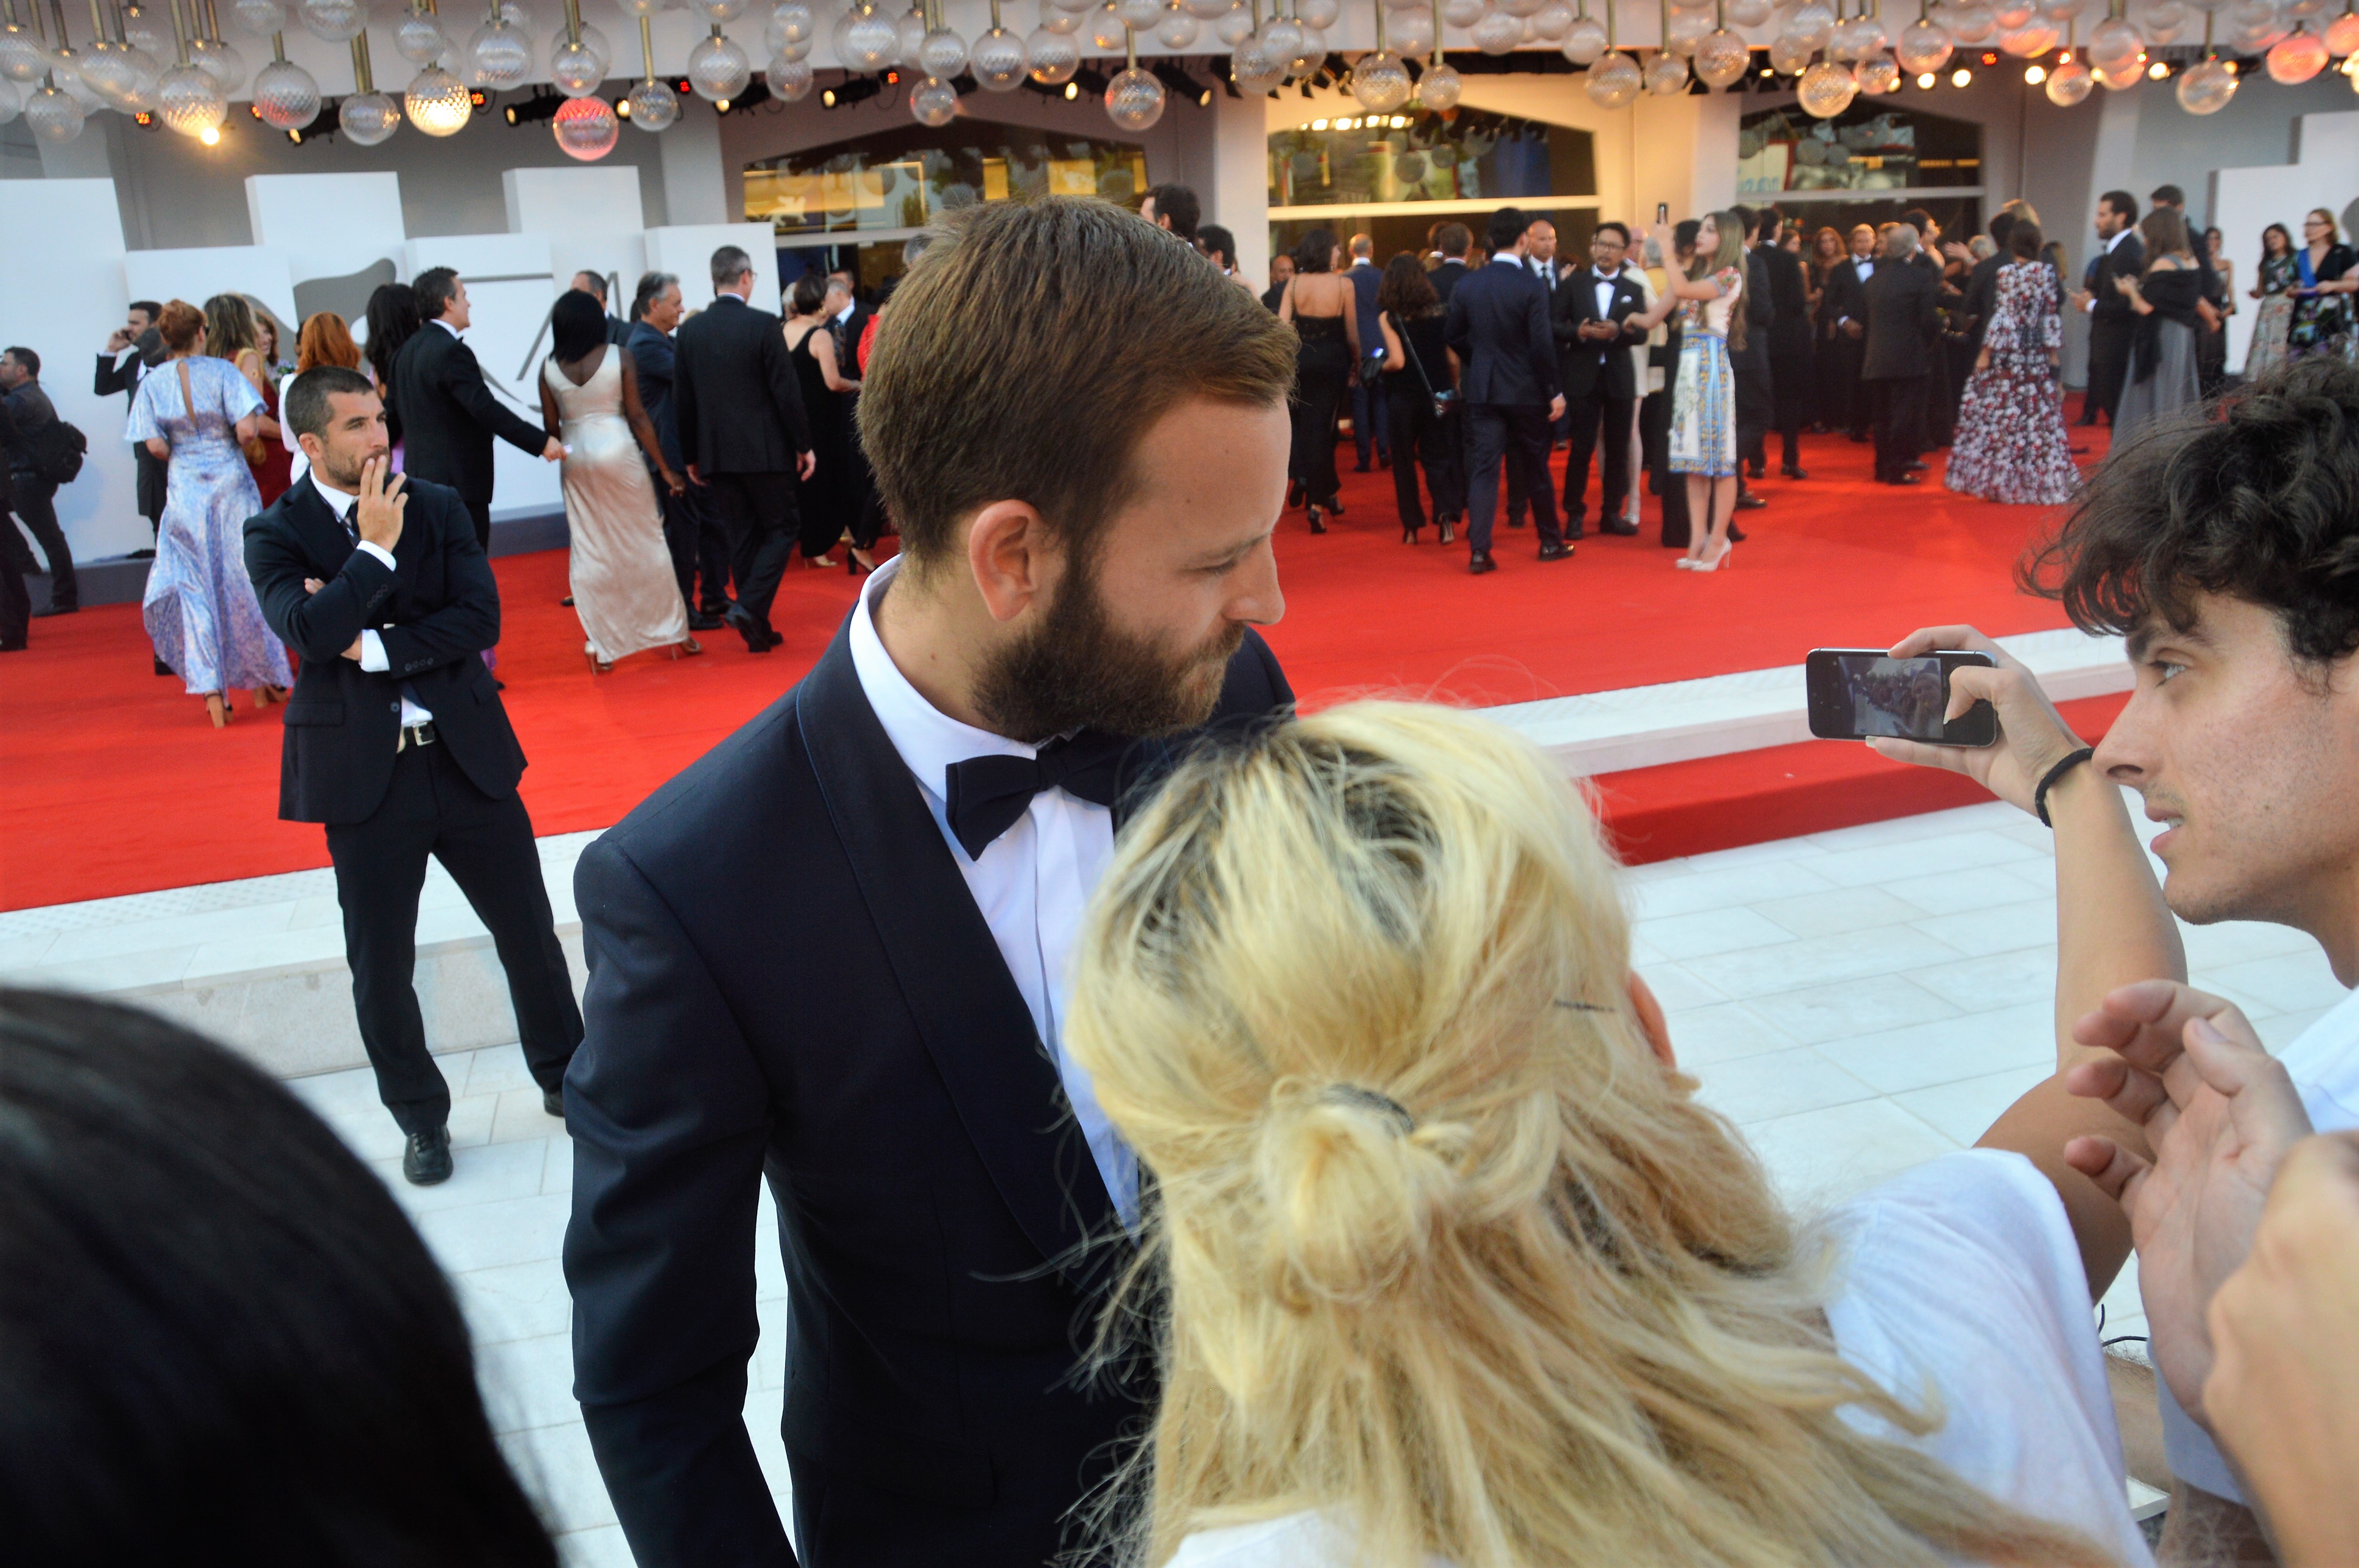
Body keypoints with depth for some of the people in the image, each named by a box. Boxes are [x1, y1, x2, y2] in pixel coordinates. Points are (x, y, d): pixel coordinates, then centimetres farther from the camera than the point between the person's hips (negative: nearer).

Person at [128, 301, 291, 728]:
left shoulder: (152, 383, -1)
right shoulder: (221, 371, -7)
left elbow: (155, 445, -6)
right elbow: (247, 429, -15)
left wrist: (183, 456, 14)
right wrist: (229, 445, 6)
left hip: (184, 489, 1)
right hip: (231, 484, -1)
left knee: (195, 588, 7)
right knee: (244, 581, 10)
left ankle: (212, 690, 0)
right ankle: (263, 681, 18)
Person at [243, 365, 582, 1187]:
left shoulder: (438, 506, 3)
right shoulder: (276, 533, -4)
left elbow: (480, 619, -9)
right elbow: (311, 632, -21)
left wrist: (375, 644, -15)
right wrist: (376, 548, -16)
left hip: (468, 754, 2)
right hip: (364, 773, -2)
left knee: (529, 931, 10)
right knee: (381, 964, 8)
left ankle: (567, 1077, 31)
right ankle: (421, 1119, 28)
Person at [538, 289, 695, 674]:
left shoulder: (549, 367, 0)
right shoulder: (620, 358, -7)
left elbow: (551, 426, 2)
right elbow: (637, 417, -8)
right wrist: (664, 469, -2)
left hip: (575, 457, 3)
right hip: (618, 451, -2)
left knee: (588, 553, 8)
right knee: (645, 543, 8)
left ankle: (600, 647, 9)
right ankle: (673, 633, 15)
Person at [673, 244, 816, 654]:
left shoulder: (689, 331, 3)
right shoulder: (764, 325, -10)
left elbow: (682, 401, 7)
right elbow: (786, 392, -10)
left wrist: (691, 457, 14)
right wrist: (804, 445, -1)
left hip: (716, 455, 4)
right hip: (765, 451, -4)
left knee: (741, 539, 11)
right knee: (780, 529, 8)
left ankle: (758, 629, 14)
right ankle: (749, 606, -10)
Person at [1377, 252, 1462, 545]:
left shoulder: (1388, 317, -11)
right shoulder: (1438, 312, -2)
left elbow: (1398, 361, -19)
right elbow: (1453, 359, -1)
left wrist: (1380, 367, 0)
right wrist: (1454, 388, 12)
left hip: (1403, 397, -2)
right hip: (1437, 396, 3)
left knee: (1404, 461, 10)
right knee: (1437, 456, 11)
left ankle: (1412, 526, 11)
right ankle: (1446, 513, -11)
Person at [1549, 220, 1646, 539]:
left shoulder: (1633, 289, 7)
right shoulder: (1573, 283, 4)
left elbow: (1641, 333, -2)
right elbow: (1553, 324, -1)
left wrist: (1617, 331, -20)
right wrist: (1578, 331, -19)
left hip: (1620, 377, 2)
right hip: (1583, 377, -2)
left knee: (1618, 449, 7)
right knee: (1581, 447, -1)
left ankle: (1612, 513, 16)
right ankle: (1574, 514, 8)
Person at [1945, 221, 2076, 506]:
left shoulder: (2007, 274, -9)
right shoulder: (2046, 274, 3)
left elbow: (2002, 316, -12)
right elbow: (2052, 318, 4)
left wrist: (1986, 352, -7)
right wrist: (2053, 353, 11)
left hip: (2007, 354, -4)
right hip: (2037, 355, 4)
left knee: (1999, 413, 2)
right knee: (2039, 415, 8)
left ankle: (2001, 479, 4)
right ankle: (2041, 479, 12)